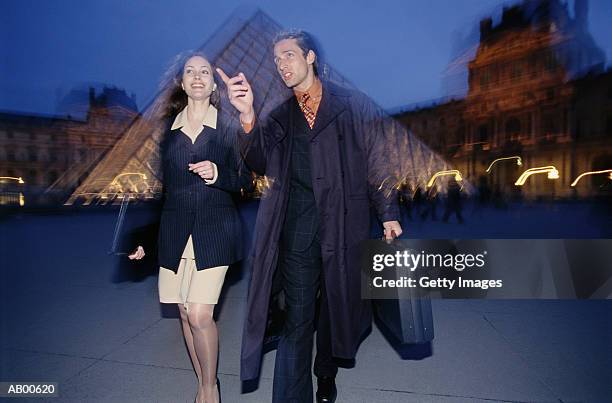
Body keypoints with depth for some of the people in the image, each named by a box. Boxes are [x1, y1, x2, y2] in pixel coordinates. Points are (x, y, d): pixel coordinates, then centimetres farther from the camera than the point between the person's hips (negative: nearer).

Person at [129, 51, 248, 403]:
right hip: (175, 230, 3)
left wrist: (217, 175, -17)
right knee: (185, 315, 8)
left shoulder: (229, 125, 4)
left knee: (200, 314, -10)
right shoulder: (166, 127, 11)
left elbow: (244, 181, 4)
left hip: (215, 229, -3)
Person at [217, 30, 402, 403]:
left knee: (337, 307, 16)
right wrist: (247, 116, -21)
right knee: (297, 317, 3)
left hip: (344, 222, 0)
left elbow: (377, 161, 4)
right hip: (297, 228, 1)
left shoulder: (354, 104, 4)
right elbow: (261, 163, -5)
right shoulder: (279, 116, 10)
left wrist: (389, 212, 0)